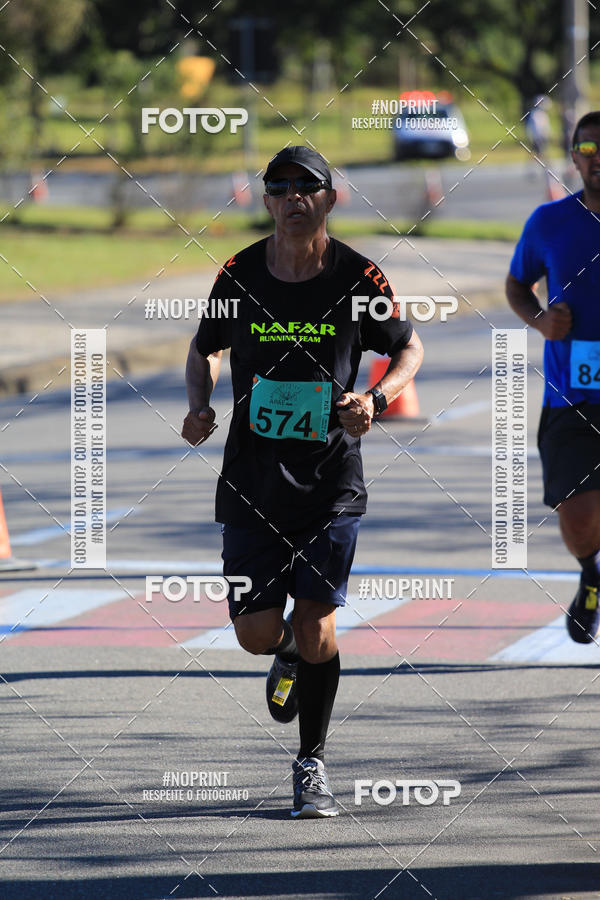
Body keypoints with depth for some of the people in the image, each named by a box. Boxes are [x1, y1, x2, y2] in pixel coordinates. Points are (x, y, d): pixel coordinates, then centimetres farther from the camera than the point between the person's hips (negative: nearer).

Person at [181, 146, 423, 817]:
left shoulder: (357, 278, -5)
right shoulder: (238, 276, -2)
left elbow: (408, 348, 8)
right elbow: (204, 349, 14)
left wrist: (375, 399, -12)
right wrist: (199, 406, -5)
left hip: (331, 484, -2)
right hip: (252, 480, 2)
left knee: (316, 623, -7)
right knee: (255, 631, -1)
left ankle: (311, 766, 10)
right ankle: (288, 655, 38)